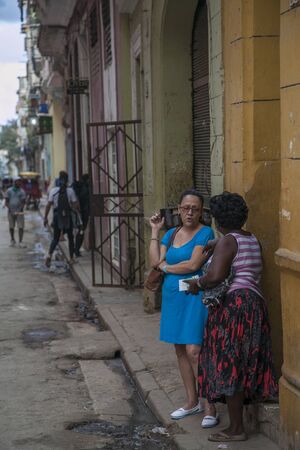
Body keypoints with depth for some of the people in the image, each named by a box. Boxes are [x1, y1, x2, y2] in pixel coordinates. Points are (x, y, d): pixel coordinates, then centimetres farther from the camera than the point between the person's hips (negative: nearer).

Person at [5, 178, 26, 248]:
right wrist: (9, 209, -11)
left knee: (21, 227, -9)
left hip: (19, 212, -1)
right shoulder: (9, 191, 3)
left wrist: (20, 210, -17)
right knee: (11, 227, 8)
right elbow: (6, 201, 2)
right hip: (11, 212, 1)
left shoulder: (22, 191, 1)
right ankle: (12, 240, 26)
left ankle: (20, 242, -7)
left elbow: (23, 202, -3)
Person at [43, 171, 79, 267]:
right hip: (68, 216, -1)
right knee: (70, 237, 15)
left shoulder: (53, 190, -3)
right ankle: (71, 258, 17)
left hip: (57, 215, 1)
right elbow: (76, 205, -8)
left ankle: (49, 255, -14)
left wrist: (45, 217, 2)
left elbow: (48, 205, -4)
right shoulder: (70, 191, -5)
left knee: (55, 238, 9)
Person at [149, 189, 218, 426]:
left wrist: (165, 266, -5)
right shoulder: (171, 234, 12)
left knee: (194, 351, -11)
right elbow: (154, 262, 2)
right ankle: (192, 402, 24)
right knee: (180, 350, 12)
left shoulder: (205, 233, -8)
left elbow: (193, 265, -18)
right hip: (173, 296, 7)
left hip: (194, 297, -7)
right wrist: (155, 231, 1)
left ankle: (209, 407, -3)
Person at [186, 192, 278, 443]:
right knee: (242, 366, 13)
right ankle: (237, 424, 19)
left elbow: (216, 276, -24)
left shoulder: (227, 242, -11)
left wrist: (197, 284, -5)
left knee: (228, 367, -3)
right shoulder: (252, 240, 16)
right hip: (255, 303, 9)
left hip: (234, 306, -9)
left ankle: (236, 429, 1)